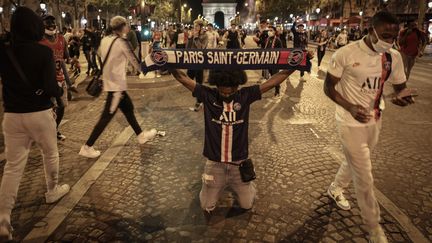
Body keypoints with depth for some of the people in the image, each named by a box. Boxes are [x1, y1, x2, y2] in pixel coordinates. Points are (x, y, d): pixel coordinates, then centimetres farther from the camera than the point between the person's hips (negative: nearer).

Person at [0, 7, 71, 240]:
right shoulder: (44, 52, -12)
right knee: (50, 154, 21)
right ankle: (52, 191, 40)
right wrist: (60, 90, 3)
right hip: (40, 113, -3)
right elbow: (50, 87, -18)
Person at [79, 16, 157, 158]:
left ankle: (141, 136, 33)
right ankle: (87, 147, 2)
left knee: (128, 107, 19)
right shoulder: (122, 42, -14)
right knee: (107, 116, -3)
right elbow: (135, 62, -10)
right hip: (116, 83, -9)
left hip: (110, 80, 9)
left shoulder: (105, 40, 6)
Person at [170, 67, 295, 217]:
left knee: (247, 205, 15)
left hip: (239, 162, 0)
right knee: (207, 207, 13)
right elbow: (181, 78, -14)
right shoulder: (208, 95, -10)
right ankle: (219, 186, 43)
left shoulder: (246, 95, -8)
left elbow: (275, 80, -12)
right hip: (215, 163, 0)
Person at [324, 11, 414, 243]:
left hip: (375, 120, 6)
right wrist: (350, 107, -26)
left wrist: (403, 95, -19)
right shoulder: (345, 54, -18)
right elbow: (328, 87, -11)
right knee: (364, 178, 0)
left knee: (355, 163, 25)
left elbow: (400, 85, 6)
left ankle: (335, 188, 54)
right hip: (351, 122, -6)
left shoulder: (393, 57, -4)